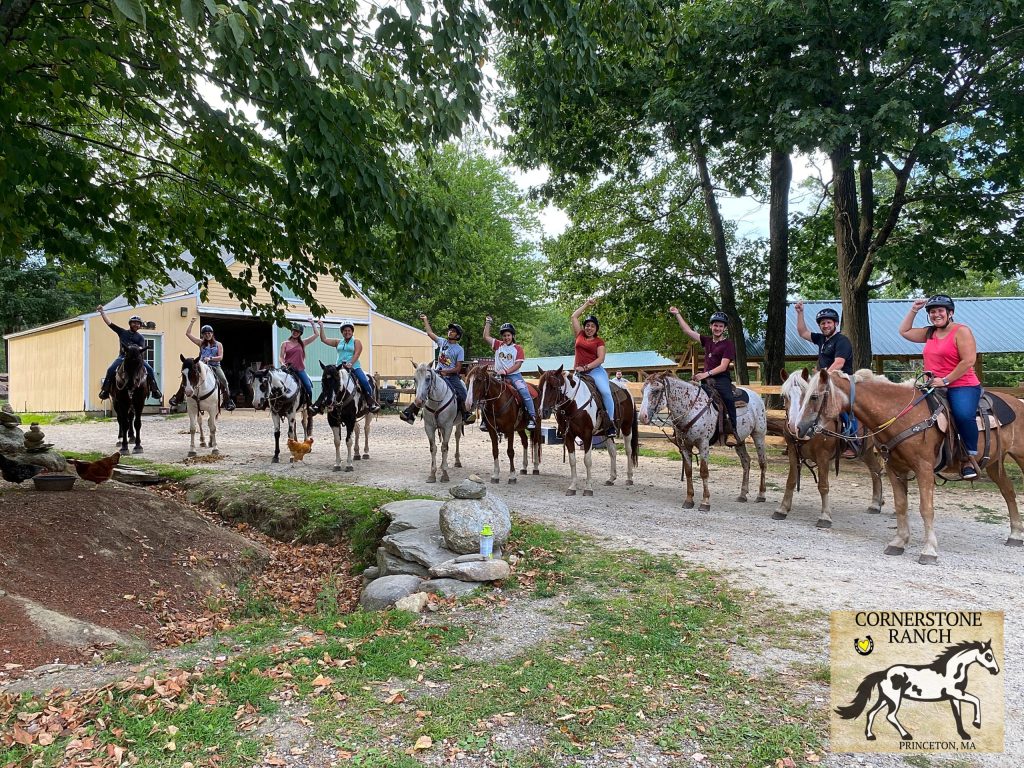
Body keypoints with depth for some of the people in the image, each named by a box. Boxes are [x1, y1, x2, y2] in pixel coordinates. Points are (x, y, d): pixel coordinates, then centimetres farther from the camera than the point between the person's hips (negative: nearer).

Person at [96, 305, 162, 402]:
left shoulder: (140, 337, 13)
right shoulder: (122, 332, 15)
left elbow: (142, 348, -1)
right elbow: (109, 323, 15)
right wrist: (102, 312, 12)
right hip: (123, 356, 0)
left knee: (150, 369, -19)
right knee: (111, 370, -22)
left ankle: (155, 390, -14)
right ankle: (105, 390, -14)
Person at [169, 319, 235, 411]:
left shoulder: (218, 344, 9)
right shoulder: (201, 343, 14)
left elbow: (220, 357, -1)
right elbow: (188, 333, 13)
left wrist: (210, 358, -16)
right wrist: (192, 323, 8)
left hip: (215, 366, -2)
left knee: (223, 381, -26)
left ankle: (228, 401, -20)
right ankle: (178, 397, 0)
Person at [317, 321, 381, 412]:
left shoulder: (356, 342, 7)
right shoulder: (338, 342, 19)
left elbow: (356, 354, -8)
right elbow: (324, 339, 19)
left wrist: (350, 364, -23)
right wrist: (321, 326, 14)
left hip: (354, 366, -4)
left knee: (364, 381, -22)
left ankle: (372, 403, -14)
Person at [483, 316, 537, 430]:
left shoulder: (517, 348, 3)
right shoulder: (498, 345, 12)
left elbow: (518, 364, -7)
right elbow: (486, 337, 8)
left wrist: (506, 371, -19)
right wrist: (488, 322, 10)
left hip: (514, 375, -3)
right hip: (499, 376, 3)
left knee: (524, 391, -24)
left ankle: (532, 417, -22)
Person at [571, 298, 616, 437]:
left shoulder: (599, 341, 7)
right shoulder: (580, 335, 16)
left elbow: (601, 359, -5)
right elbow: (574, 316, 22)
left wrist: (585, 367, -15)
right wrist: (587, 304, 25)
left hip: (595, 370, -4)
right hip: (579, 372, 4)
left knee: (605, 391, -23)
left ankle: (611, 422, -15)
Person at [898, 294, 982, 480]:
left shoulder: (961, 331, -5)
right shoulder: (930, 333, 16)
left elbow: (968, 361, -14)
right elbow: (904, 331, 27)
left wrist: (945, 380, -16)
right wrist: (913, 310, 18)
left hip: (962, 386, -7)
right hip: (934, 387, 7)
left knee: (963, 415, -33)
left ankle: (970, 459, -17)